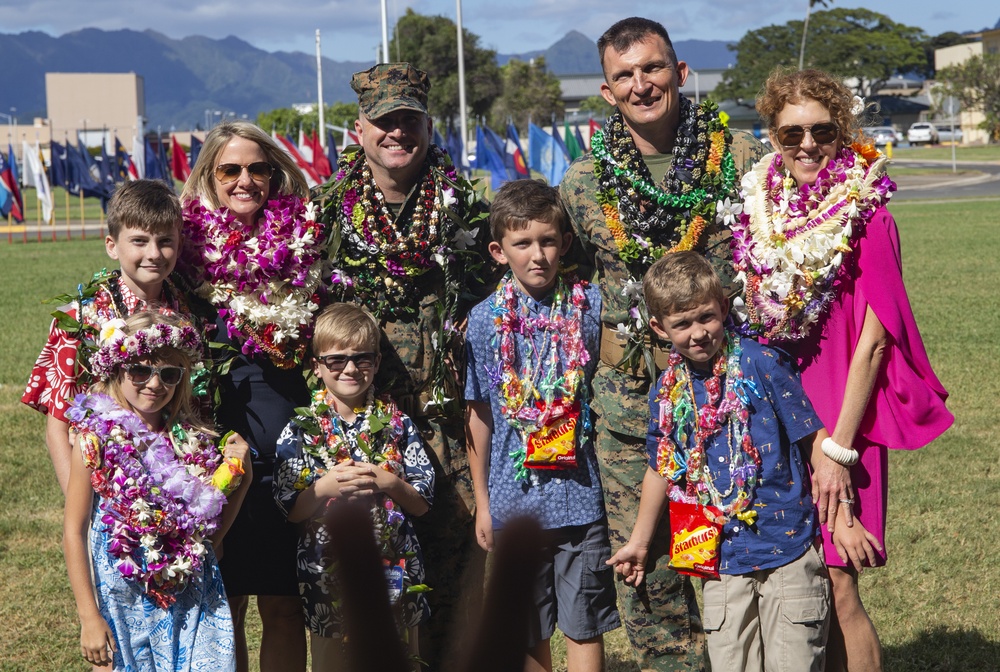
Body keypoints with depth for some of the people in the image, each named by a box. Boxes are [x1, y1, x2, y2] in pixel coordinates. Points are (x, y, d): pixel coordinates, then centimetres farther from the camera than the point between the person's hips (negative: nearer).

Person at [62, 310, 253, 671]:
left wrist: (240, 475, -2)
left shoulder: (192, 440, 4)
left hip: (192, 604, 3)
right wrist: (89, 617, -11)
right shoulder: (98, 439, -7)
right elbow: (74, 533, -7)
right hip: (124, 606, -3)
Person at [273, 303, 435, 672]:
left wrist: (388, 483, -18)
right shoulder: (301, 429, -1)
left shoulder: (398, 424, 2)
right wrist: (325, 487, -22)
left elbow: (422, 503, 0)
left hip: (394, 571, 1)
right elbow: (290, 510, -4)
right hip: (328, 571, -1)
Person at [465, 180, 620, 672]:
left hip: (580, 496, -1)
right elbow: (478, 416, 5)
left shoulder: (590, 305, -3)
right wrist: (482, 500, 6)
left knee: (583, 627, 4)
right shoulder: (485, 319, -1)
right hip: (513, 501, 1)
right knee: (529, 632, 13)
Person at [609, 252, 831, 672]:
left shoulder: (760, 364, -10)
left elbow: (813, 440, -6)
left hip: (788, 550, -3)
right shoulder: (667, 392, 2)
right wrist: (639, 543, 26)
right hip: (721, 559, 3)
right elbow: (661, 469, 17)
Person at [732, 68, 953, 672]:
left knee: (837, 587, -3)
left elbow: (873, 341, -12)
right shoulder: (763, 211, 4)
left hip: (840, 416, -5)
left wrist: (839, 449, -13)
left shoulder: (867, 218, -11)